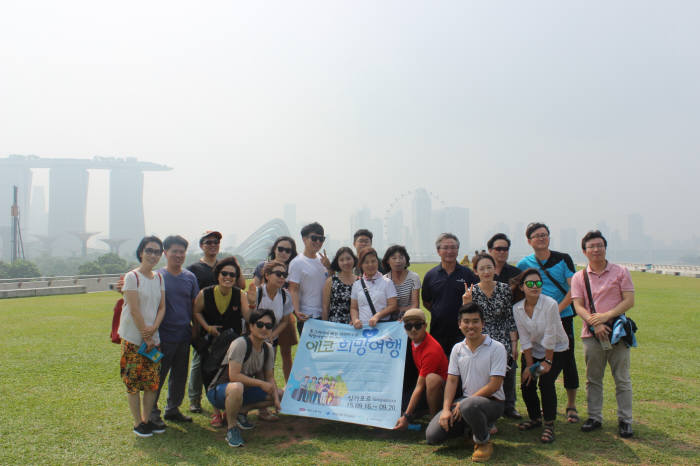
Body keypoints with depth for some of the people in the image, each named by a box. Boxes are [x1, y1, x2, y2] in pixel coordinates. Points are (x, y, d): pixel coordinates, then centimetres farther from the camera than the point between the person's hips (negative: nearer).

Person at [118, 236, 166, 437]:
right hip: (133, 338, -5)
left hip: (153, 337, 5)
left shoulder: (159, 278, 8)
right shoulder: (132, 277, -10)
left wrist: (153, 328, -10)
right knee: (133, 382, 2)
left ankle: (147, 419, 22)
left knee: (152, 381, 8)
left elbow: (162, 307, 7)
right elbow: (134, 310, -13)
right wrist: (145, 337, -12)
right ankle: (138, 423, 14)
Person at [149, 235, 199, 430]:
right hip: (163, 336, -4)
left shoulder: (190, 277, 7)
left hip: (184, 335, 5)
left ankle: (173, 409, 29)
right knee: (158, 376, 4)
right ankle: (152, 411, 20)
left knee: (180, 376, 14)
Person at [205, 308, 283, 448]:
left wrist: (276, 399, -12)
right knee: (237, 387, -41)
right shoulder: (240, 344, -23)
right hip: (218, 391, -7)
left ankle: (240, 411, 8)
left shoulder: (268, 349, -1)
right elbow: (234, 376, -30)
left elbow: (270, 378, 5)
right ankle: (231, 428, -17)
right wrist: (261, 383, -24)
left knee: (279, 394, -1)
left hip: (244, 390, 8)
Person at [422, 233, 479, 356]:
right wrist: (440, 313, 4)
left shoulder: (468, 274, 3)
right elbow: (426, 302, 15)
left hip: (462, 332, -1)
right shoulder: (430, 275, 6)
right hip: (438, 331, 1)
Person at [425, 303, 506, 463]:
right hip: (465, 400, 6)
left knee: (468, 406, -41)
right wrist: (446, 409, -9)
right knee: (432, 436, -11)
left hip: (492, 401, -5)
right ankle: (475, 426, 13)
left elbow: (494, 385, -15)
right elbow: (451, 381, 6)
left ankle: (484, 442, -9)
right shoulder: (457, 349, 7)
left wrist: (464, 403, -17)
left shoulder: (496, 348, -10)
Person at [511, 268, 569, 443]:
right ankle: (535, 418, 23)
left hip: (556, 350, -4)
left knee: (546, 382, -19)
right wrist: (529, 365, -9)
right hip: (533, 351, 4)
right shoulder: (517, 308, -13)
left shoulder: (550, 304, -25)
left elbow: (550, 336, -20)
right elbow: (525, 339, -9)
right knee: (526, 384, -3)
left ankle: (549, 425, -4)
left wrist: (547, 362, -15)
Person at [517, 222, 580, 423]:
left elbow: (573, 289, -6)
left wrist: (557, 310, -17)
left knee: (567, 360, 3)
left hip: (563, 317, -1)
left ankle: (571, 405, 18)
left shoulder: (563, 259, -1)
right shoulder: (524, 264, 2)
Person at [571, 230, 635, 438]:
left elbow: (629, 300, -3)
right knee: (593, 379, 9)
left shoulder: (620, 272, 3)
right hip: (591, 334, 1)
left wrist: (607, 316, -16)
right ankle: (594, 417, 20)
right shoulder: (579, 277, 6)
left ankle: (625, 420, 16)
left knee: (622, 379, 5)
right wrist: (594, 323, -18)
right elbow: (578, 306, -1)